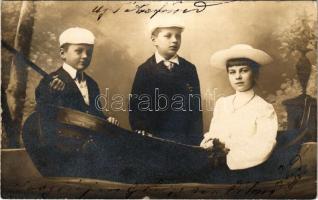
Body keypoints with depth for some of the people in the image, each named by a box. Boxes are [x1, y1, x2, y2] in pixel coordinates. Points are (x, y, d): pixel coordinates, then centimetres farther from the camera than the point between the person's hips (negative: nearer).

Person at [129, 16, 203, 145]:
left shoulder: (189, 69, 3)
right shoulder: (144, 69, 0)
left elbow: (196, 107, 1)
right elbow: (135, 105, -2)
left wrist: (195, 141, -5)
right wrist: (141, 136, -14)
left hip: (185, 139, 1)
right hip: (152, 138, -1)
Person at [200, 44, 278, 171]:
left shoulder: (264, 109, -6)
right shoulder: (221, 103, 9)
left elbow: (260, 152, -15)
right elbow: (210, 139, 7)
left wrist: (224, 141, -9)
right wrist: (209, 143, -15)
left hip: (247, 172, -3)